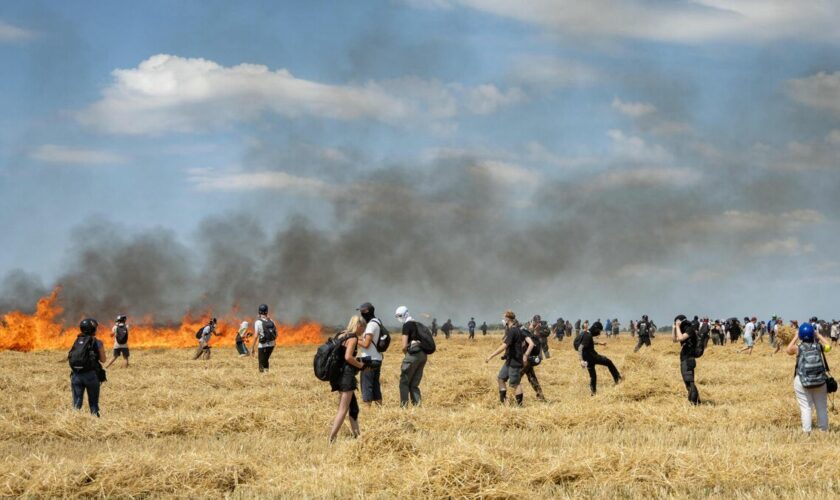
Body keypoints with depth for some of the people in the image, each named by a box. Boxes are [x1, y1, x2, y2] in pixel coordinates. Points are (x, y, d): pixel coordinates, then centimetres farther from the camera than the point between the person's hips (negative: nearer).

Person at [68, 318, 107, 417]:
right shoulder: (97, 342, -3)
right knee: (93, 403, 8)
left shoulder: (76, 341, 10)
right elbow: (103, 360, 3)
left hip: (76, 375, 3)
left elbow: (71, 357, 13)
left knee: (77, 403, 6)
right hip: (90, 375, -3)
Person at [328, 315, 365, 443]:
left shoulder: (342, 336, 16)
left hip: (337, 374, 9)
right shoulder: (353, 338, -9)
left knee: (353, 408, 17)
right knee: (343, 409, -8)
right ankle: (331, 439, -14)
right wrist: (360, 365, -6)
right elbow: (348, 357, -21)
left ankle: (356, 436, 19)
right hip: (346, 374, -9)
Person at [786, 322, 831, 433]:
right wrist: (818, 335, 22)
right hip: (820, 381, 2)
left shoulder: (798, 348, -8)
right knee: (822, 407, 13)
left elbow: (788, 350, 15)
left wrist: (795, 337, 17)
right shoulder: (819, 346, -5)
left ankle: (807, 431, 2)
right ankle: (824, 429, 18)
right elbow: (828, 346, 19)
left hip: (802, 382, -1)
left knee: (805, 407, 5)